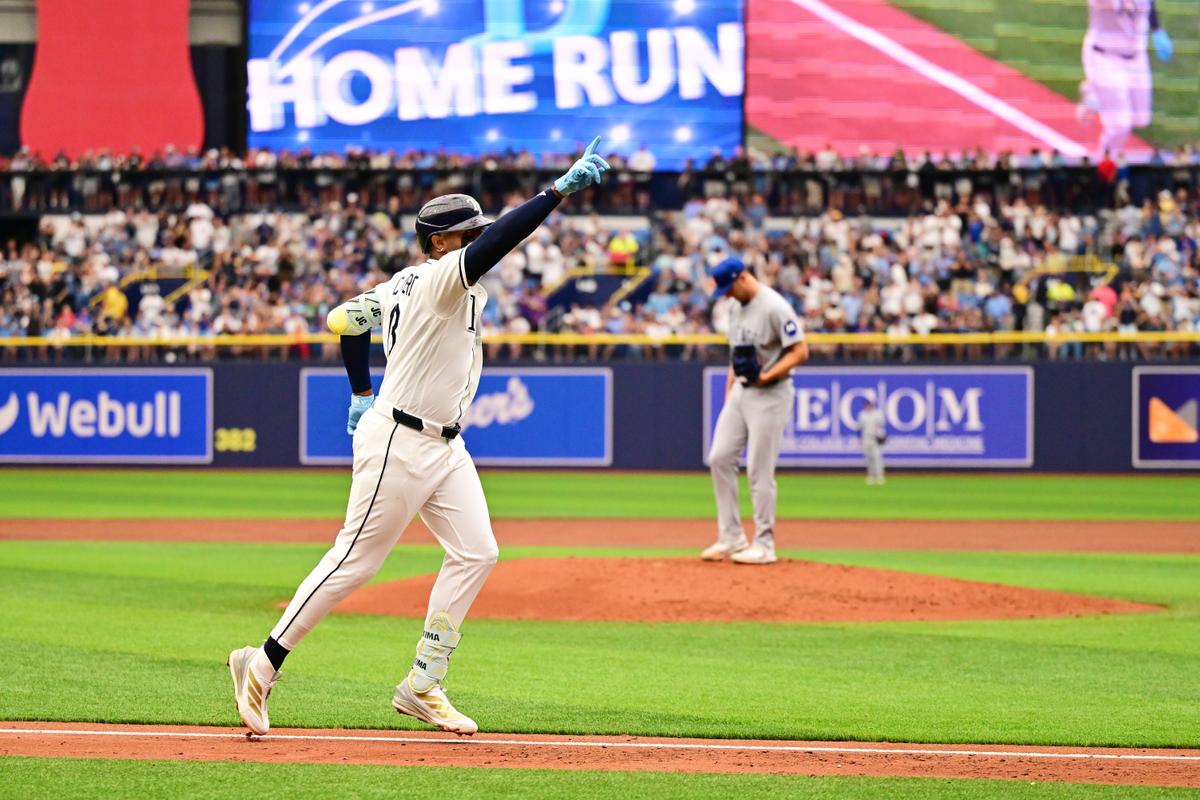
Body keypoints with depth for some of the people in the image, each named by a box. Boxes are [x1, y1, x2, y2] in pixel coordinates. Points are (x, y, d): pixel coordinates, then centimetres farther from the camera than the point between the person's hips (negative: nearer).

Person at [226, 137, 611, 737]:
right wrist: (560, 191, -38)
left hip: (444, 446, 10)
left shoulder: (406, 284, 10)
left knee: (475, 552, 2)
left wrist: (362, 394, 25)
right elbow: (495, 244, -33)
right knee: (355, 562, -4)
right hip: (398, 445, -10)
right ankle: (265, 662, 6)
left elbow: (346, 318, 20)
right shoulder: (439, 280, -17)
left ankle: (422, 688, 5)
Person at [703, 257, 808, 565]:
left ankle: (764, 545, 3)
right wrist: (728, 392, 16)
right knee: (720, 458, 4)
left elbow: (800, 352, -18)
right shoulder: (736, 306, 11)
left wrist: (767, 376, -26)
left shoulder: (775, 307, -16)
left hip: (769, 395, -9)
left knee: (759, 470, -6)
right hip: (740, 390, 9)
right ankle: (731, 537, 12)